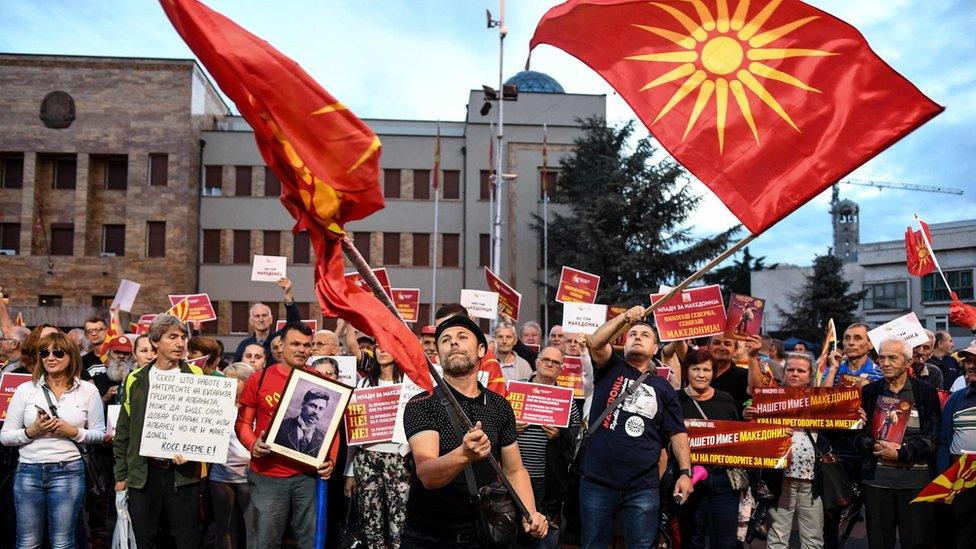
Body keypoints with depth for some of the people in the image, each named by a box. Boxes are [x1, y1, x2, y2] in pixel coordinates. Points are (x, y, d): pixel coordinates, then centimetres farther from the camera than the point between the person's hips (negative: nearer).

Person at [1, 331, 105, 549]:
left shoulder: (88, 390, 3)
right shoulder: (25, 390, 4)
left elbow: (100, 433, 5)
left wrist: (74, 432, -12)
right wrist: (31, 431, -12)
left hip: (68, 471, -1)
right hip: (28, 472, 1)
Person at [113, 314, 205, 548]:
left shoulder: (195, 376, 3)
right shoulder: (136, 380, 7)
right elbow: (123, 431, 10)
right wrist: (121, 475, 7)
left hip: (183, 472, -1)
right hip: (142, 473, 2)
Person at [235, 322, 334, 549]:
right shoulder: (259, 379, 1)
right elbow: (243, 422, 5)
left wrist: (330, 459, -7)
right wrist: (252, 445, -14)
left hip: (308, 475, 1)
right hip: (267, 475, -1)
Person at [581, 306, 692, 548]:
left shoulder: (663, 388, 11)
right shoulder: (611, 369, 9)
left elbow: (677, 433, 8)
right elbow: (594, 342, -11)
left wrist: (685, 472, -2)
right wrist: (625, 317, -15)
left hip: (643, 486, 1)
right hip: (597, 481, -1)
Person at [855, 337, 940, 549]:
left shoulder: (926, 392, 2)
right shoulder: (869, 392, 9)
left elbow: (932, 437, -4)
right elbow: (857, 433, 6)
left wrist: (901, 453, -14)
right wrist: (875, 447, -13)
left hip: (916, 478, -2)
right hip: (877, 478, 2)